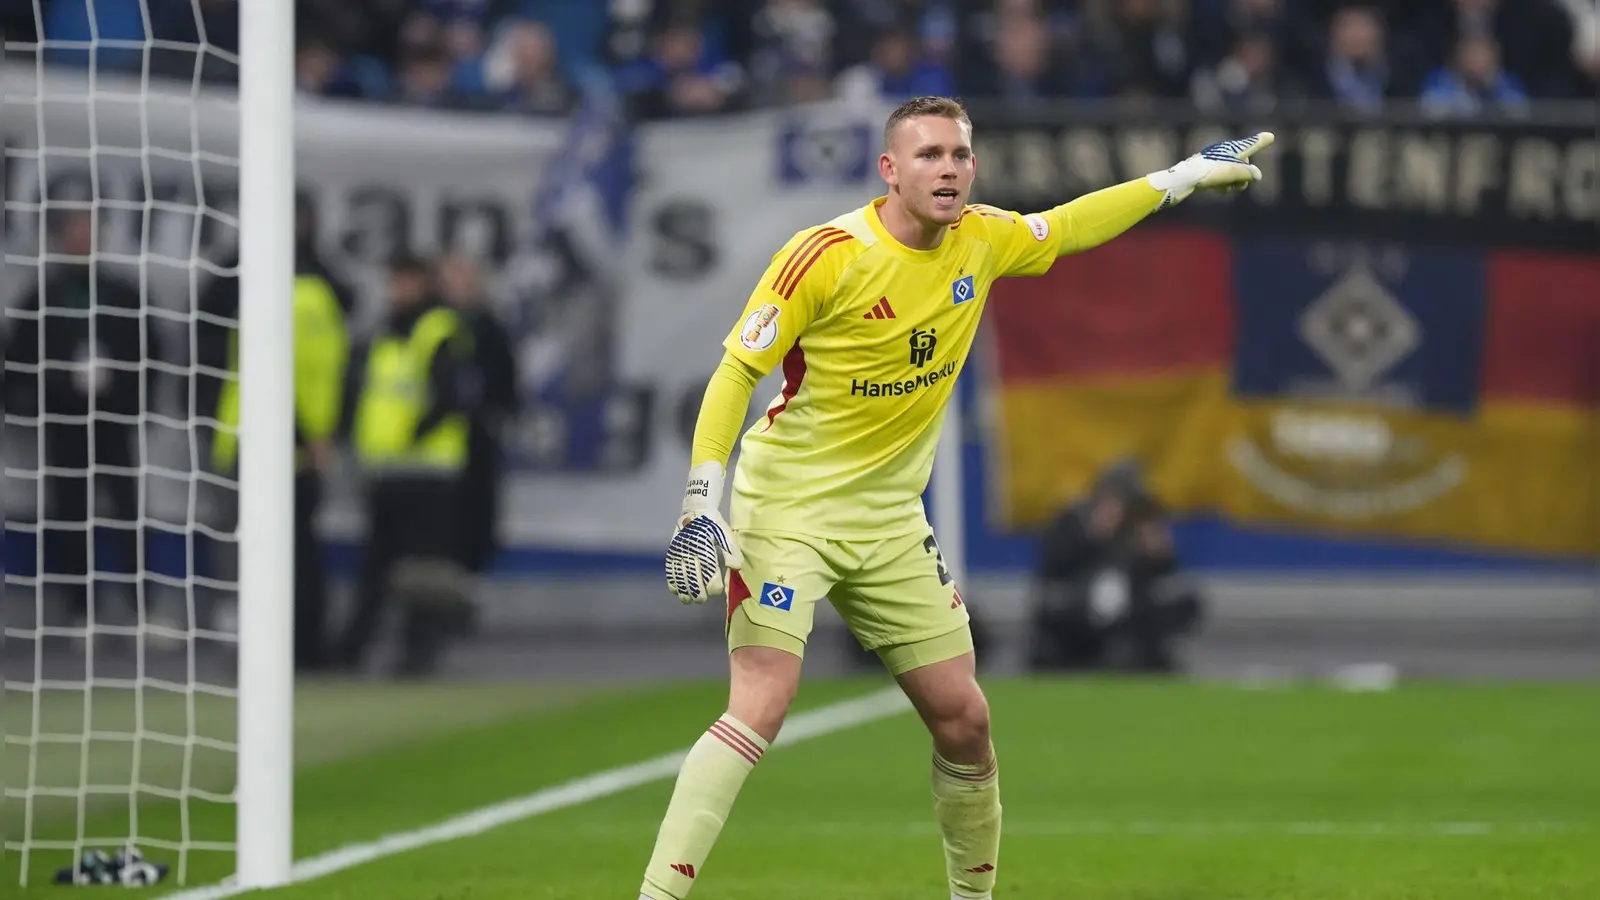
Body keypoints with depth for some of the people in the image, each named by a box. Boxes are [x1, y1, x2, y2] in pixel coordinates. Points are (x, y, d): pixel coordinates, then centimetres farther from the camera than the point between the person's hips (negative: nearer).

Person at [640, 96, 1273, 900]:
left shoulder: (981, 241, 1)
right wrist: (700, 502, -22)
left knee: (963, 716, 6)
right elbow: (736, 373, -14)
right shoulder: (826, 256, -17)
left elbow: (1068, 227, 22)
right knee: (761, 707, -21)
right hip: (787, 508, -6)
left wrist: (1187, 174, 24)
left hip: (890, 518, 6)